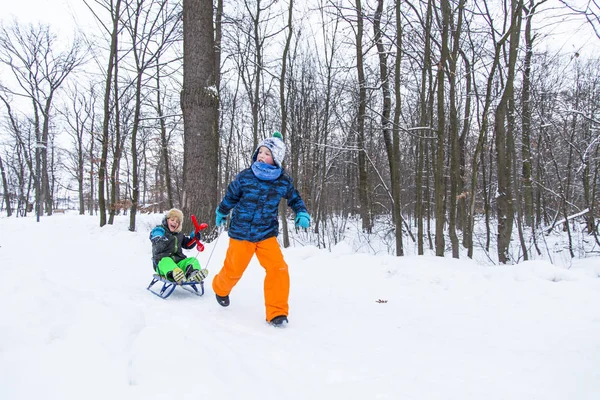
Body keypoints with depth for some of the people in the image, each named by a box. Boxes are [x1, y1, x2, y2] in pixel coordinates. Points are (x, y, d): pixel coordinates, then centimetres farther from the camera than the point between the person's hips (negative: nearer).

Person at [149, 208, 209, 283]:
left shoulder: (179, 235, 23)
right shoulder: (159, 230, 5)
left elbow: (187, 244, 31)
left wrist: (193, 238, 11)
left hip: (178, 262, 5)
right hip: (162, 261, -5)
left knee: (193, 260, -16)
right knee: (166, 261, -37)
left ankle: (192, 274, -50)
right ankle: (173, 274, -70)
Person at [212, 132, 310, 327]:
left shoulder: (283, 181, -6)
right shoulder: (245, 176, -9)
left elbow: (294, 198, 13)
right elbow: (231, 196, 9)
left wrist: (302, 214, -6)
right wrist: (221, 212, 23)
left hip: (267, 234, 1)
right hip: (240, 232, 0)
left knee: (278, 269, -16)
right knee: (233, 270, 10)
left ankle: (276, 312, -3)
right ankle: (220, 288, 46)